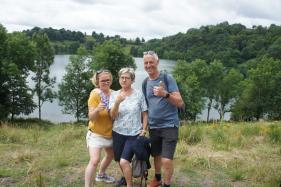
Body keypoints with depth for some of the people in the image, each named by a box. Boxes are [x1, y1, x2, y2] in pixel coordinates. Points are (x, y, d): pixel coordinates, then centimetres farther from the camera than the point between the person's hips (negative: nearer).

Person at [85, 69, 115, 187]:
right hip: (96, 133, -7)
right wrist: (97, 109, -40)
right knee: (94, 160, -21)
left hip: (110, 133, 7)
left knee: (111, 155, 25)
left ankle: (101, 175, 50)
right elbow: (91, 117, -21)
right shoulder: (95, 94, -19)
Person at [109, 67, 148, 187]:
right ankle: (126, 177, 47)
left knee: (124, 161, -16)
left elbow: (144, 114, 1)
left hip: (134, 134, -3)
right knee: (120, 161, 17)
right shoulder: (114, 95, -1)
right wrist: (117, 102, -26)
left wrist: (144, 130, -6)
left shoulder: (139, 94, -5)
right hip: (118, 133, 3)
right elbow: (112, 116, -10)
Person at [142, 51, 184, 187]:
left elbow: (180, 103, -14)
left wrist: (165, 94, -29)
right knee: (156, 155, 17)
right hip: (153, 126, 5)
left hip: (169, 125, -5)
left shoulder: (167, 78, -9)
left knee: (167, 160, -11)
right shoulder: (145, 83, 7)